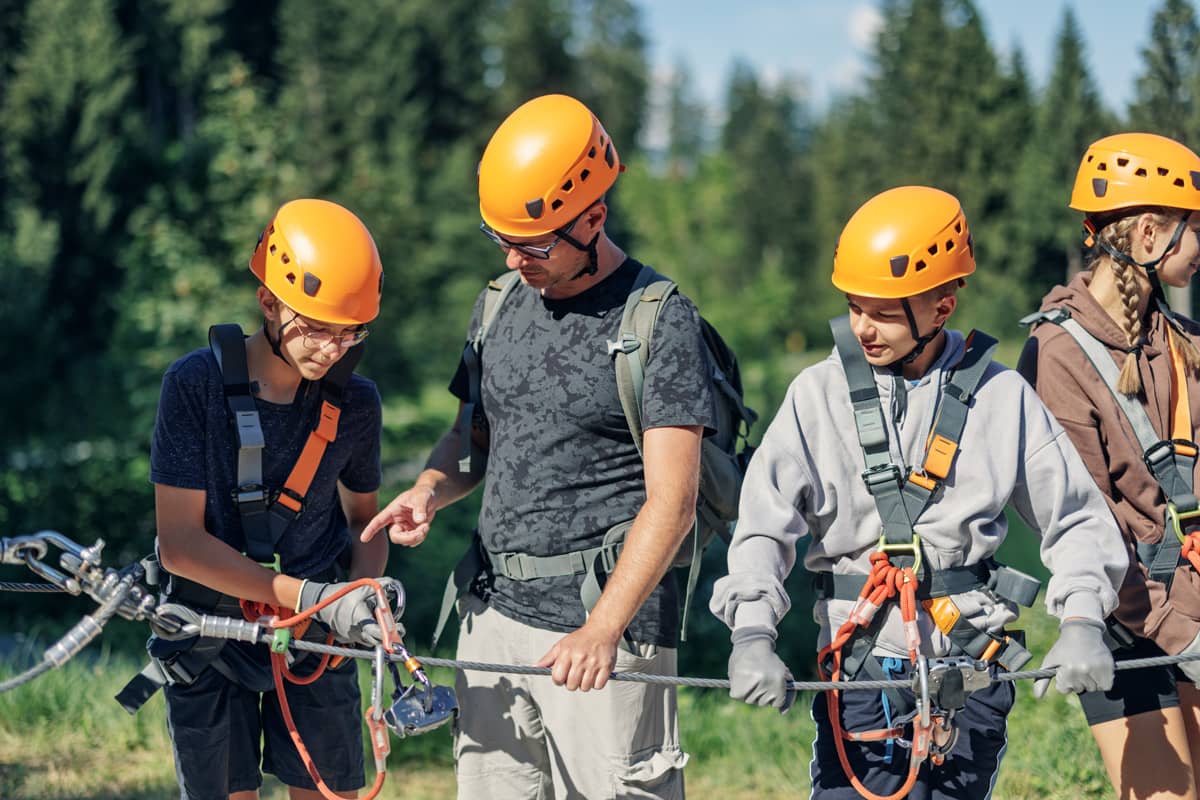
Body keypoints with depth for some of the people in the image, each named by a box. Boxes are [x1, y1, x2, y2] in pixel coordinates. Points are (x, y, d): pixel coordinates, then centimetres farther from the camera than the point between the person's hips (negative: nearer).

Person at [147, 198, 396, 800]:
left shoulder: (355, 402, -4)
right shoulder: (196, 384, -15)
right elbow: (180, 544, -17)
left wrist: (366, 592, -11)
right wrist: (311, 597, -22)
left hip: (316, 639, 3)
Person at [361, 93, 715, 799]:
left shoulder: (661, 323, -9)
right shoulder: (499, 304, 12)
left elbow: (671, 503, -14)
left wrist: (603, 631, -22)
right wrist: (430, 489, 1)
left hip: (605, 616, -6)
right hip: (493, 609, 6)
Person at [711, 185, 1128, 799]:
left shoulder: (1001, 397, 3)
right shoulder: (819, 394, 2)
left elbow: (1077, 520, 9)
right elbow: (765, 522, -5)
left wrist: (1081, 623, -6)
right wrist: (751, 634, -20)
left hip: (971, 665, 1)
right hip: (860, 667, -1)